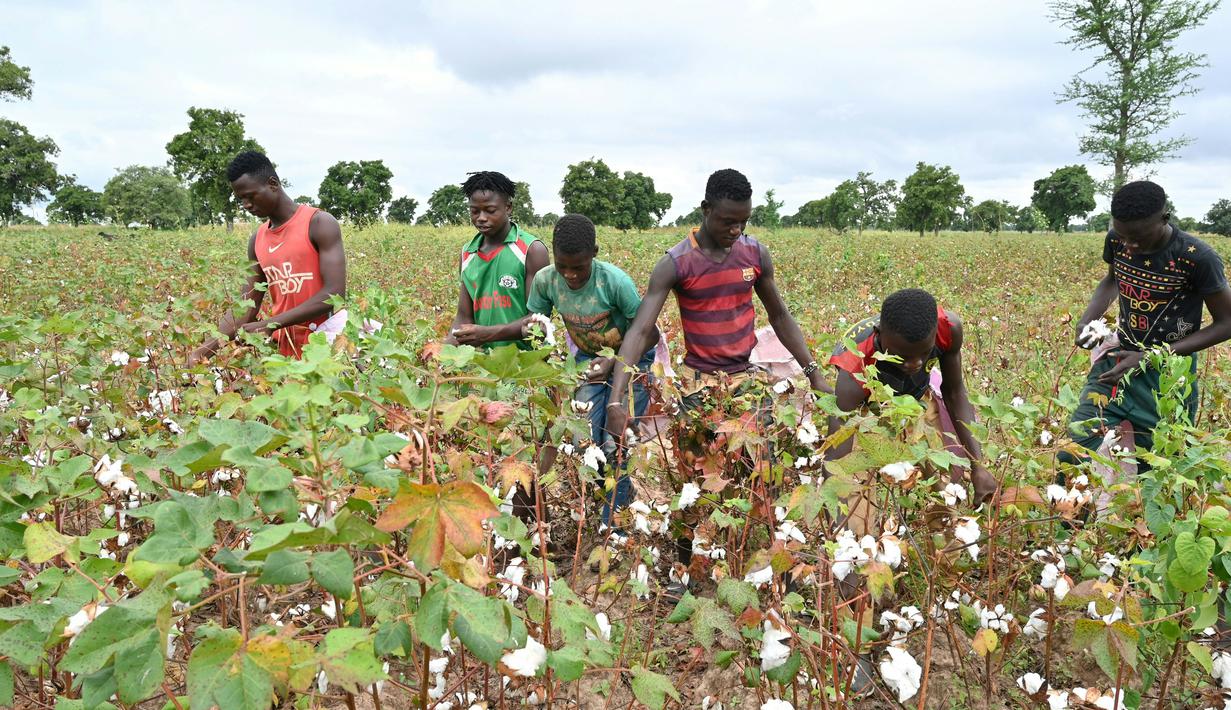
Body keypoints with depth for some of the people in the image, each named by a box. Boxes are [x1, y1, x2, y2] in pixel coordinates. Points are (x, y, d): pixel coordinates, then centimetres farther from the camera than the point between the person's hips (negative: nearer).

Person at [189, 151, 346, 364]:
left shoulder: (320, 224, -7)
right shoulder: (257, 240, 11)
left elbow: (334, 293, -16)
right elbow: (246, 307, 10)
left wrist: (270, 324, -18)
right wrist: (206, 349, -4)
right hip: (283, 352, 5)